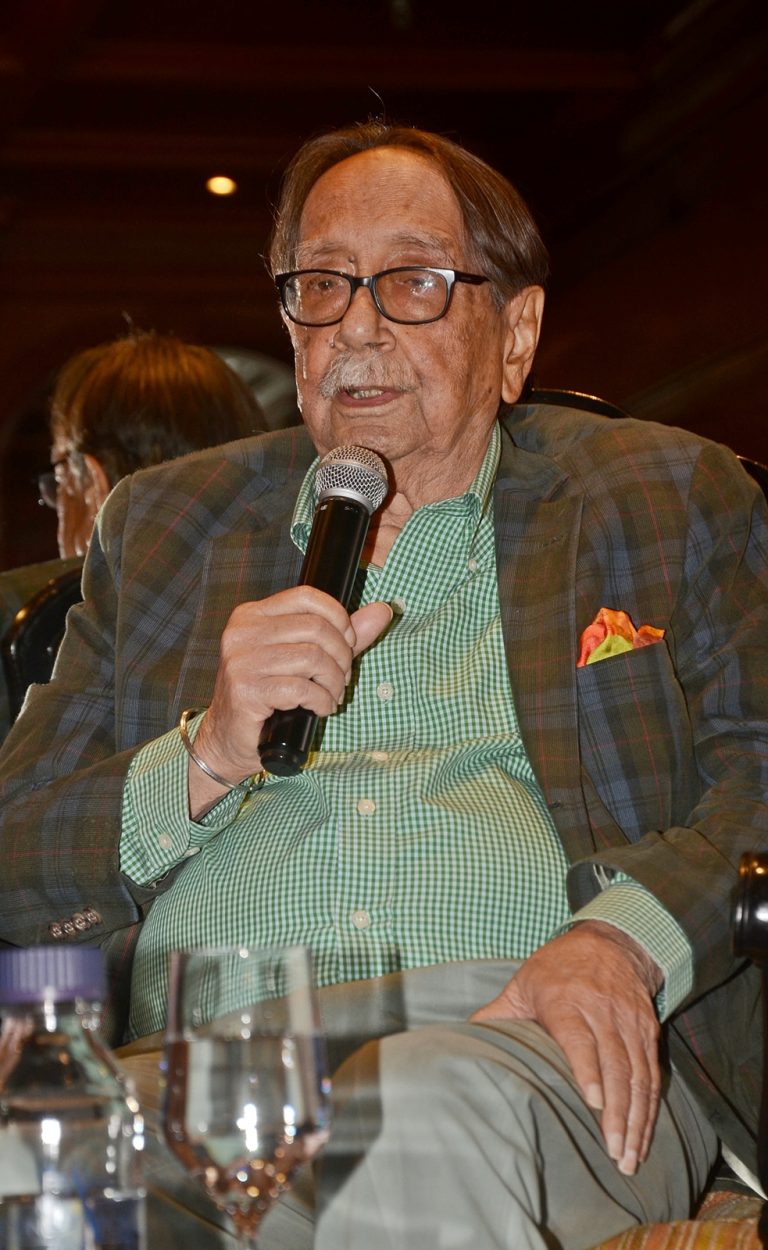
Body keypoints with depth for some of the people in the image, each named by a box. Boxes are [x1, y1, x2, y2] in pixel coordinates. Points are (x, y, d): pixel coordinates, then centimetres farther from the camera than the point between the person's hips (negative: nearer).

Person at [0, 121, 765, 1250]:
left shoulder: (666, 498, 19)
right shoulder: (163, 526, 23)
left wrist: (622, 940, -14)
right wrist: (208, 757, -3)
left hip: (519, 1044, -1)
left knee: (425, 1120, -39)